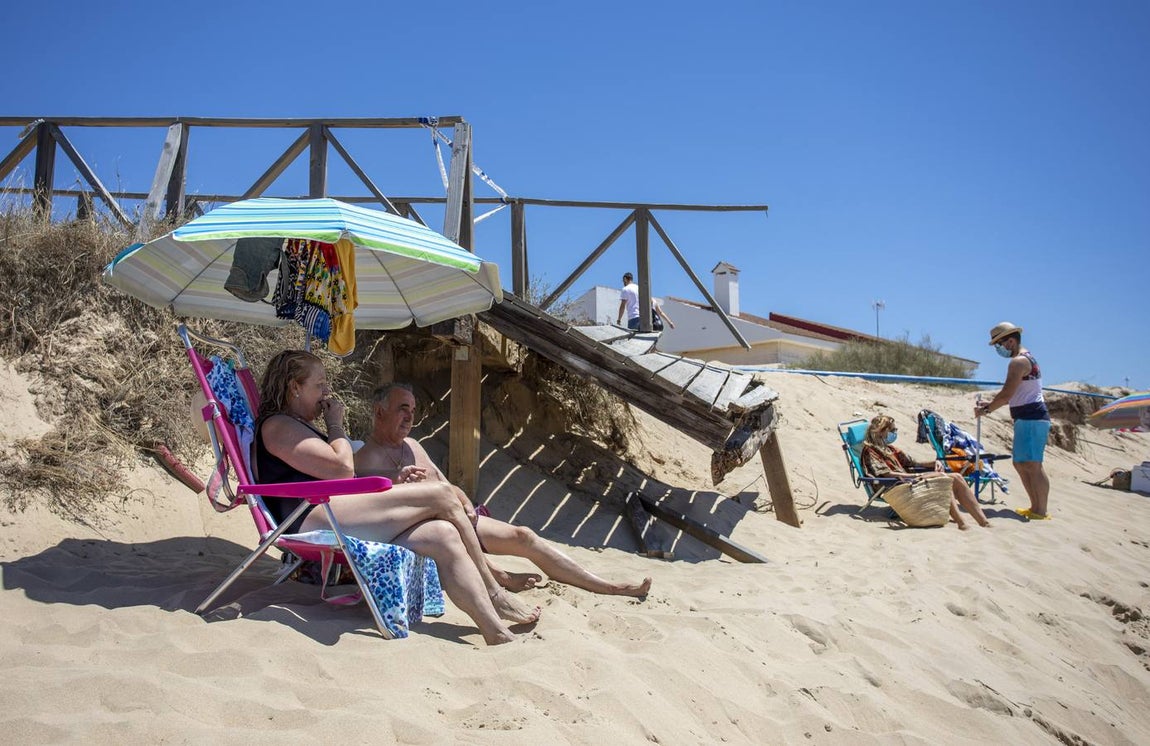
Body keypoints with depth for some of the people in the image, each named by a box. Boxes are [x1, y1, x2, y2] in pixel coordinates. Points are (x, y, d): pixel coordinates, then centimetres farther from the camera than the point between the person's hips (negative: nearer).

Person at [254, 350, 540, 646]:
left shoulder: (298, 427, 34)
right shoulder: (276, 425, 2)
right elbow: (343, 468, -11)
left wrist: (396, 482, 16)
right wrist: (335, 424, 6)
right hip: (316, 520, -10)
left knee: (443, 535, -13)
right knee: (441, 495, -15)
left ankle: (497, 634, -18)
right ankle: (494, 595, -6)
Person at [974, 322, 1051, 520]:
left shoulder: (1018, 362, -14)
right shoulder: (1027, 359, 20)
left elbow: (1007, 395, -18)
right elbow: (1010, 394, 24)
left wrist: (986, 409, -7)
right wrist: (989, 403, 17)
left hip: (1031, 419, -11)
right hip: (1027, 419, 11)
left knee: (1032, 465, -9)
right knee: (1020, 463, 14)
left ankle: (1041, 511, -7)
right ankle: (1035, 507, 19)